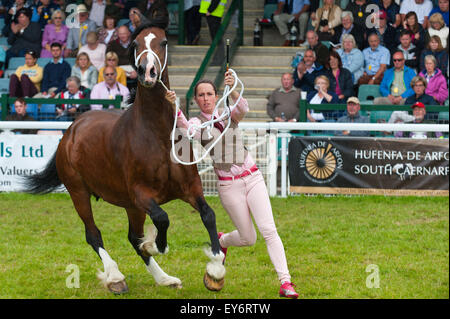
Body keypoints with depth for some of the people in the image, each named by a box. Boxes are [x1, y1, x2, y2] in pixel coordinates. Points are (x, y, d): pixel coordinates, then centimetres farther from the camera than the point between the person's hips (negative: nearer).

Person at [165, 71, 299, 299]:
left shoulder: (229, 114, 4)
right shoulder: (198, 123, -1)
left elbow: (243, 108, -20)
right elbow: (185, 127, -27)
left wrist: (232, 90, -41)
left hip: (253, 178, 1)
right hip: (229, 186, -1)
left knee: (268, 230, -12)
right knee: (248, 239, 4)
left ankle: (285, 282, -13)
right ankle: (222, 241, 38)